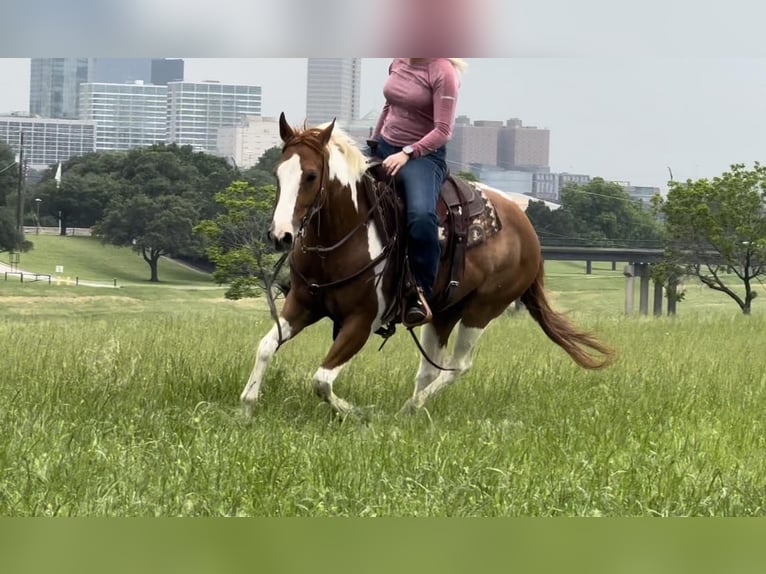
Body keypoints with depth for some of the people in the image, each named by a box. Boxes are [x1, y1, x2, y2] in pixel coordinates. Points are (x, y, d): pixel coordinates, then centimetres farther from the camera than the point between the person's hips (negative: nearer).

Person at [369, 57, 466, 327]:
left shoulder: (442, 72, -16)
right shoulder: (398, 62, 5)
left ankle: (420, 294, -23)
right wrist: (372, 144, 20)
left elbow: (443, 131, -19)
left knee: (421, 215, -34)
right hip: (385, 148, 8)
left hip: (424, 155, -8)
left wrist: (407, 153, -27)